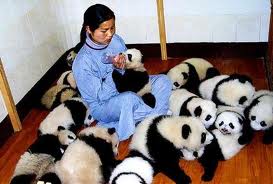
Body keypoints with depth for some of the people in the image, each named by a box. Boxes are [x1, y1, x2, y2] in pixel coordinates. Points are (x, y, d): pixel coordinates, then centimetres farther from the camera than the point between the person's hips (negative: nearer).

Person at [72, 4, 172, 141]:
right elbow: (101, 96, -20)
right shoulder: (82, 63, -23)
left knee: (163, 81, -10)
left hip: (127, 88, 7)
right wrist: (116, 70, -30)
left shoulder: (116, 40, -7)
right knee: (128, 99, -39)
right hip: (103, 105, -6)